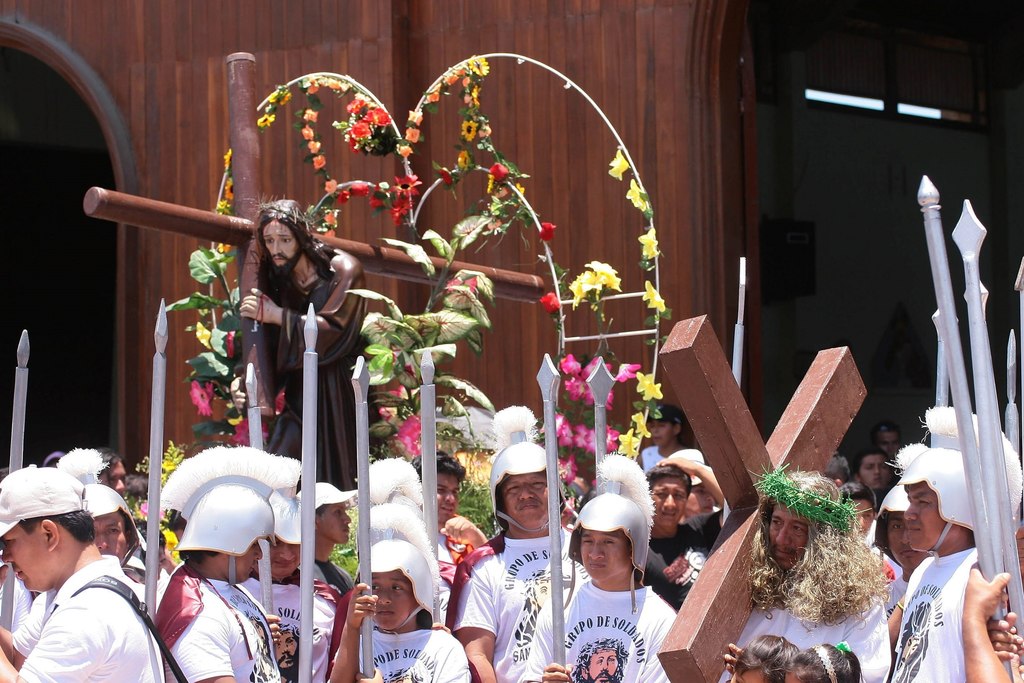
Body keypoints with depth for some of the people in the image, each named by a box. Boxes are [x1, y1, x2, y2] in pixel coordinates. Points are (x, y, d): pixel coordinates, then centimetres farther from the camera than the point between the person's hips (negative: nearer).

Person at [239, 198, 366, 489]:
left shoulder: (342, 270, -8)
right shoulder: (277, 280, 9)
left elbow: (333, 330, -20)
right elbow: (270, 347, 9)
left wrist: (278, 316, -17)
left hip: (339, 396, -5)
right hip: (299, 394, 5)